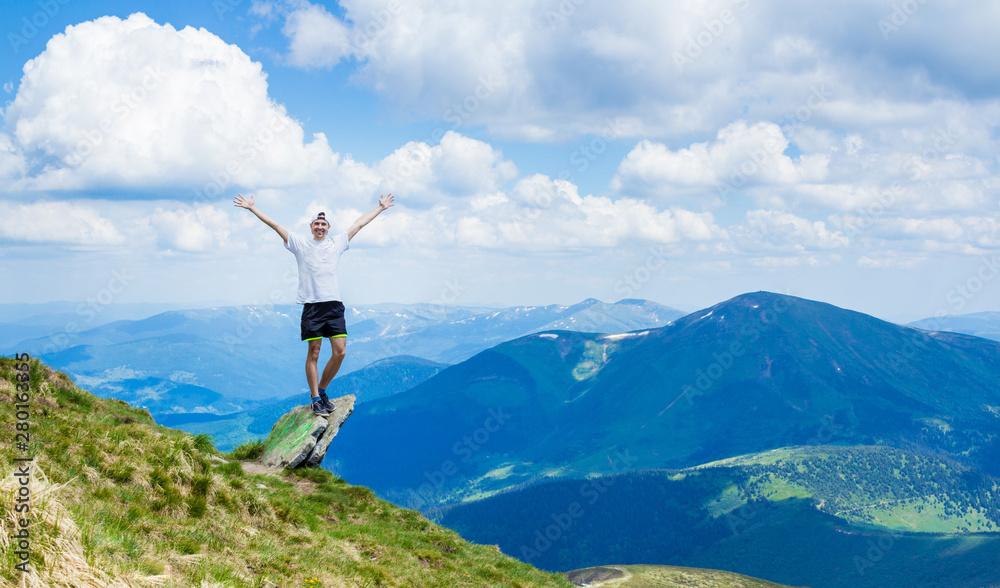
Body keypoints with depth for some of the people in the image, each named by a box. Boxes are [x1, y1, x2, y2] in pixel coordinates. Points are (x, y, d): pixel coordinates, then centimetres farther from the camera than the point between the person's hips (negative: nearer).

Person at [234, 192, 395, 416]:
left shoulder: (337, 243, 15)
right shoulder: (300, 244, 8)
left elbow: (359, 223, 22)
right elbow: (275, 225, 6)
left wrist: (381, 207, 29)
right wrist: (252, 208, 4)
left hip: (334, 305, 3)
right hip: (312, 306, -3)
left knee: (340, 352, -3)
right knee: (313, 353, -1)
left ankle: (321, 390, 17)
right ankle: (315, 399, 7)